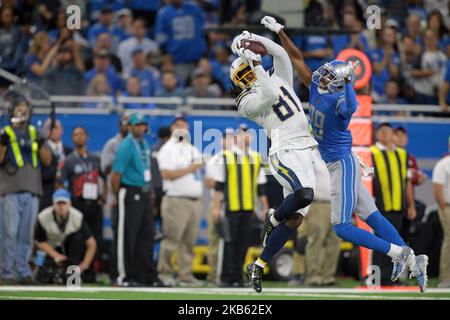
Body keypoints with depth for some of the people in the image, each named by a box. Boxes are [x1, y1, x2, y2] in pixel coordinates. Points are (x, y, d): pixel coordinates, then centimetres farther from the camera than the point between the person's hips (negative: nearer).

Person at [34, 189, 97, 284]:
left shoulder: (78, 217, -24)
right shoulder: (43, 218, -23)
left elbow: (91, 243, -21)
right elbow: (40, 242, -9)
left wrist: (84, 265, -28)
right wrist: (55, 255, -20)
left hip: (70, 246, 0)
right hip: (52, 249, 0)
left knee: (78, 236, -32)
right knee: (44, 278, -18)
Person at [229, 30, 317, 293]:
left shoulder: (279, 78, 21)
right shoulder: (247, 101, 1)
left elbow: (281, 54, 8)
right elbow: (270, 96, -18)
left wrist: (255, 39, 4)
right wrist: (255, 62, -14)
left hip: (306, 156, 7)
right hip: (285, 154, -7)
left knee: (294, 219, 1)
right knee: (304, 194, -36)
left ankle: (259, 266, 11)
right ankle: (274, 219, -5)